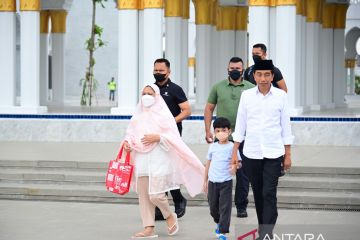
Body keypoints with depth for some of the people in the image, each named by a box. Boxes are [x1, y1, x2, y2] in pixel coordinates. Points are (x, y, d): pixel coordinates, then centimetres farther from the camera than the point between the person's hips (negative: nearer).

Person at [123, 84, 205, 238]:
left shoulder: (163, 115, -1)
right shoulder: (138, 116, 13)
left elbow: (173, 137, -5)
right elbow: (131, 134, 15)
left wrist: (158, 138, -18)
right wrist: (127, 142, -5)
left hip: (158, 160, -5)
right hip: (141, 160, 5)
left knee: (155, 195, -11)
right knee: (143, 195, 3)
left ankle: (169, 216, 17)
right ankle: (149, 229, 8)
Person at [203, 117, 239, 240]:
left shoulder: (232, 147, -5)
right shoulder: (213, 147, 5)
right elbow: (208, 163, 12)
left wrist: (234, 166, -30)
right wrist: (205, 180, 14)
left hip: (226, 182, -4)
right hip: (213, 182, 4)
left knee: (225, 207, -6)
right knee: (213, 206, 13)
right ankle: (219, 223, 40)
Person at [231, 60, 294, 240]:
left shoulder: (281, 96, -1)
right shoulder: (247, 95, 2)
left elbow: (285, 125, 3)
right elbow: (240, 125, 7)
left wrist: (288, 155, 3)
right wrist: (234, 152, 5)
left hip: (273, 153, -2)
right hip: (251, 154, 2)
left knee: (269, 194, -8)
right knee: (258, 194, 10)